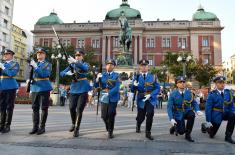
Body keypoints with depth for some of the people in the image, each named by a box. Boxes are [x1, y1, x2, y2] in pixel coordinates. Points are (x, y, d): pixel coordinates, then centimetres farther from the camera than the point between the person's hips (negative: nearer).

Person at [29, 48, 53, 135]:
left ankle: (42, 127, 10)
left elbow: (45, 74, -16)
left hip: (44, 88, -4)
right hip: (35, 88, 5)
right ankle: (35, 127, 14)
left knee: (44, 108, 1)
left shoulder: (48, 64, 1)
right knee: (35, 107, 6)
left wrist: (35, 67, -20)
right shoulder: (34, 63, 15)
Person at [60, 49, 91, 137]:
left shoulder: (85, 64, 0)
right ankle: (73, 124, 30)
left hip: (83, 89, -3)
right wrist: (67, 73, -17)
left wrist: (75, 62, -40)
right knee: (72, 108, 1)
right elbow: (62, 73, 5)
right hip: (74, 89, 3)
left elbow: (85, 68, -26)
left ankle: (76, 129, 7)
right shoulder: (72, 65, 11)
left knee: (79, 109, -5)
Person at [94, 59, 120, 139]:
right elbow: (96, 86, 1)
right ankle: (108, 128, 35)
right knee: (104, 116, 5)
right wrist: (97, 79, -17)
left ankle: (110, 132, 17)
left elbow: (117, 88, -12)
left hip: (113, 98, -2)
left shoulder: (116, 75, 0)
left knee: (111, 115, -1)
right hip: (104, 98, 3)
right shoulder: (102, 75, 8)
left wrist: (108, 93, -24)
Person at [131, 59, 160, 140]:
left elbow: (157, 88, -3)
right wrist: (134, 86, -24)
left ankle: (148, 133, 0)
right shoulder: (137, 77, 2)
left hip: (151, 99, -1)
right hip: (141, 100, 1)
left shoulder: (152, 77, 1)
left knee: (150, 114, -20)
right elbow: (133, 90, -1)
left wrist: (150, 95, -18)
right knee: (141, 117, 10)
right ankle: (138, 125, 47)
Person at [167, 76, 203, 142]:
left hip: (187, 112, 3)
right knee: (181, 132, -14)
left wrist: (197, 111, -18)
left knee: (192, 114, -32)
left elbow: (194, 103, 3)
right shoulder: (173, 94, -14)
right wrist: (171, 119, -24)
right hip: (178, 114, -2)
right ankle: (174, 127, 26)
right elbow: (169, 107, -14)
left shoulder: (189, 93, -7)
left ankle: (188, 135, -10)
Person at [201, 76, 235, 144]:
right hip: (216, 115, -3)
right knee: (212, 135, 5)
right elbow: (208, 108, -15)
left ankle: (228, 136, -12)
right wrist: (208, 121, -16)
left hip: (225, 113, 4)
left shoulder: (228, 93, -4)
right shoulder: (212, 94, -16)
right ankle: (204, 126, 41)